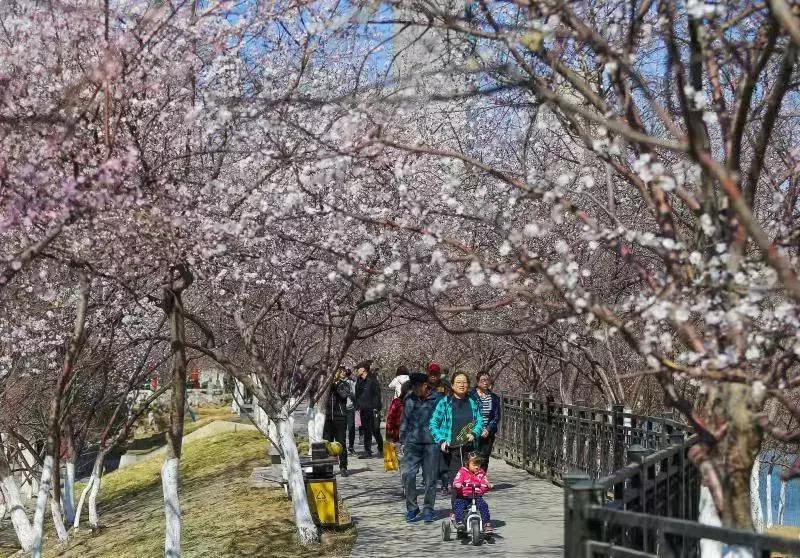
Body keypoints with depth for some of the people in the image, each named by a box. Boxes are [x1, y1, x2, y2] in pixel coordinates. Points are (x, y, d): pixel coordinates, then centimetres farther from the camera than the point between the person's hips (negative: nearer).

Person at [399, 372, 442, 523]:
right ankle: (412, 507, 5)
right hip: (412, 443, 3)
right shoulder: (409, 400, 11)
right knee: (407, 474, -11)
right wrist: (402, 441, 15)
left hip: (432, 444, -3)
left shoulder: (437, 399, -1)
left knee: (430, 479, 3)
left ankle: (428, 509, 18)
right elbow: (404, 421, 19)